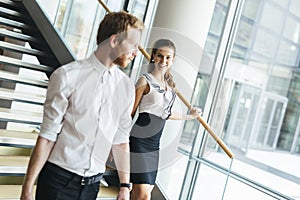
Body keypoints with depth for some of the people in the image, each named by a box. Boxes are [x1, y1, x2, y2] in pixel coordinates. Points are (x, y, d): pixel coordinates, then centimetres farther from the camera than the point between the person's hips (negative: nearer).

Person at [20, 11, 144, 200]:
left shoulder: (127, 86, 2)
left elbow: (121, 140, 7)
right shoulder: (67, 76, -11)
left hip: (92, 183, 4)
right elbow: (48, 136, -10)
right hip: (58, 179, -4)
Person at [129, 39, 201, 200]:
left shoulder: (169, 84, 12)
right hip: (139, 142, -7)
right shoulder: (145, 81, -9)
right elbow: (130, 114, -9)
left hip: (154, 144, 8)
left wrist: (189, 116, 33)